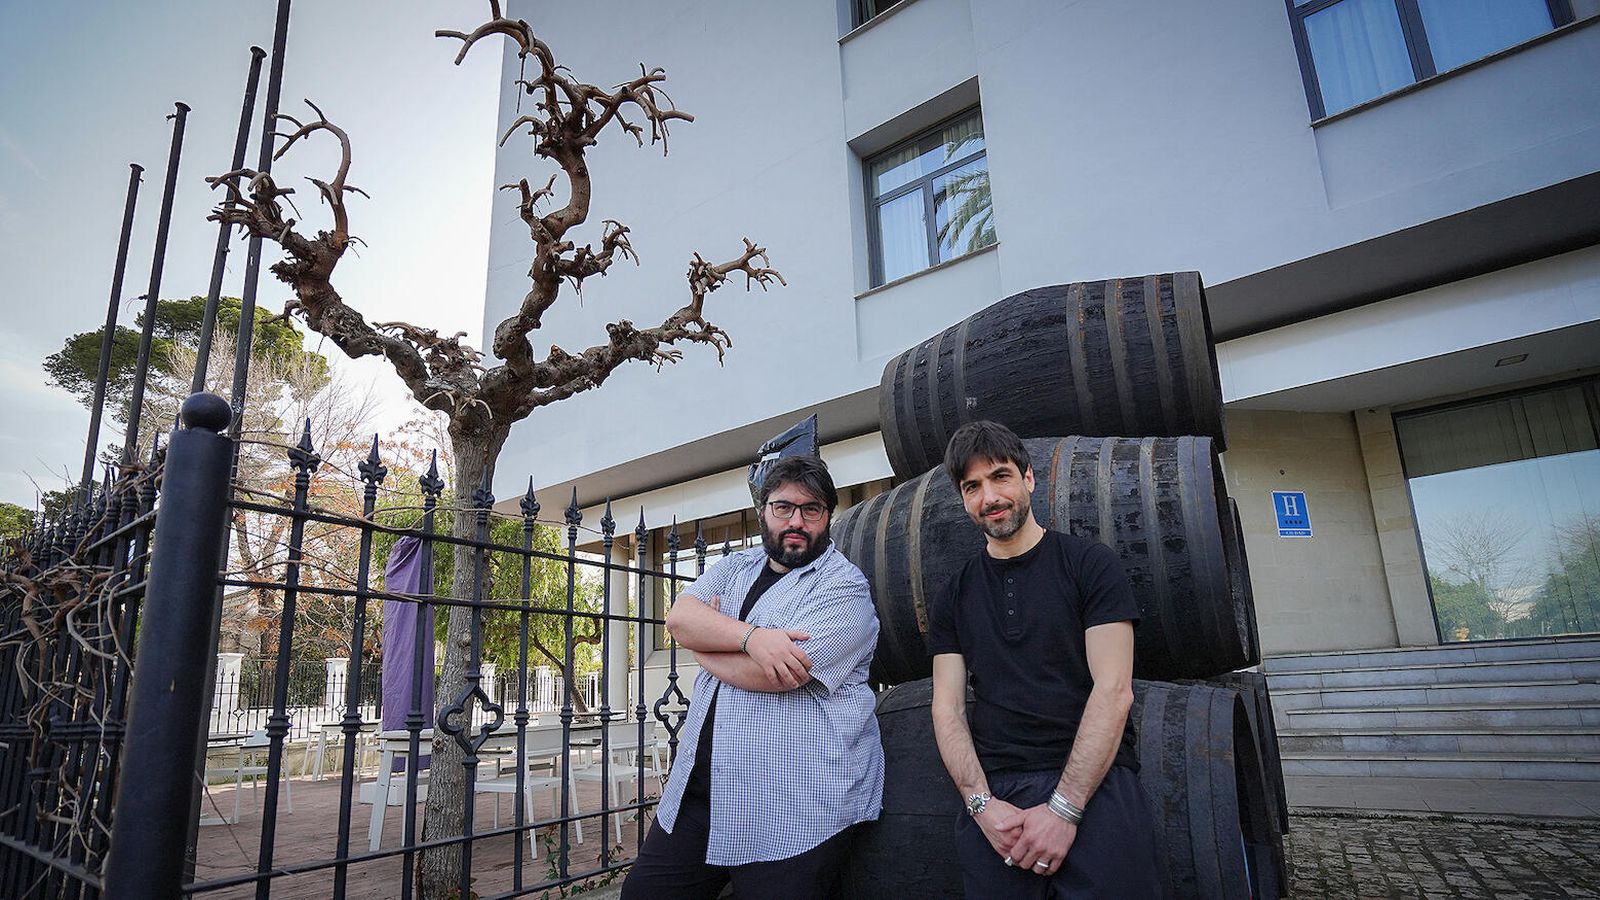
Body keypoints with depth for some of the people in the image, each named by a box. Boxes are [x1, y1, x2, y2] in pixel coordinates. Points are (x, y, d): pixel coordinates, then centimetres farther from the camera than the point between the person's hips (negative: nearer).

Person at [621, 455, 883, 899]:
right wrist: (751, 637, -22)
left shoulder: (844, 586, -9)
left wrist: (705, 638, -4)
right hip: (697, 791, 7)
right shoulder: (735, 568, 12)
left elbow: (776, 675, -21)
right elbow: (679, 616, -5)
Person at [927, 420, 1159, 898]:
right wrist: (981, 803, -11)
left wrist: (1063, 808, -14)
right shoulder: (953, 598, 9)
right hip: (992, 792, 3)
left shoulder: (1090, 563, -1)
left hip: (1094, 784, -2)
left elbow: (1113, 691, -8)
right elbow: (947, 707, 5)